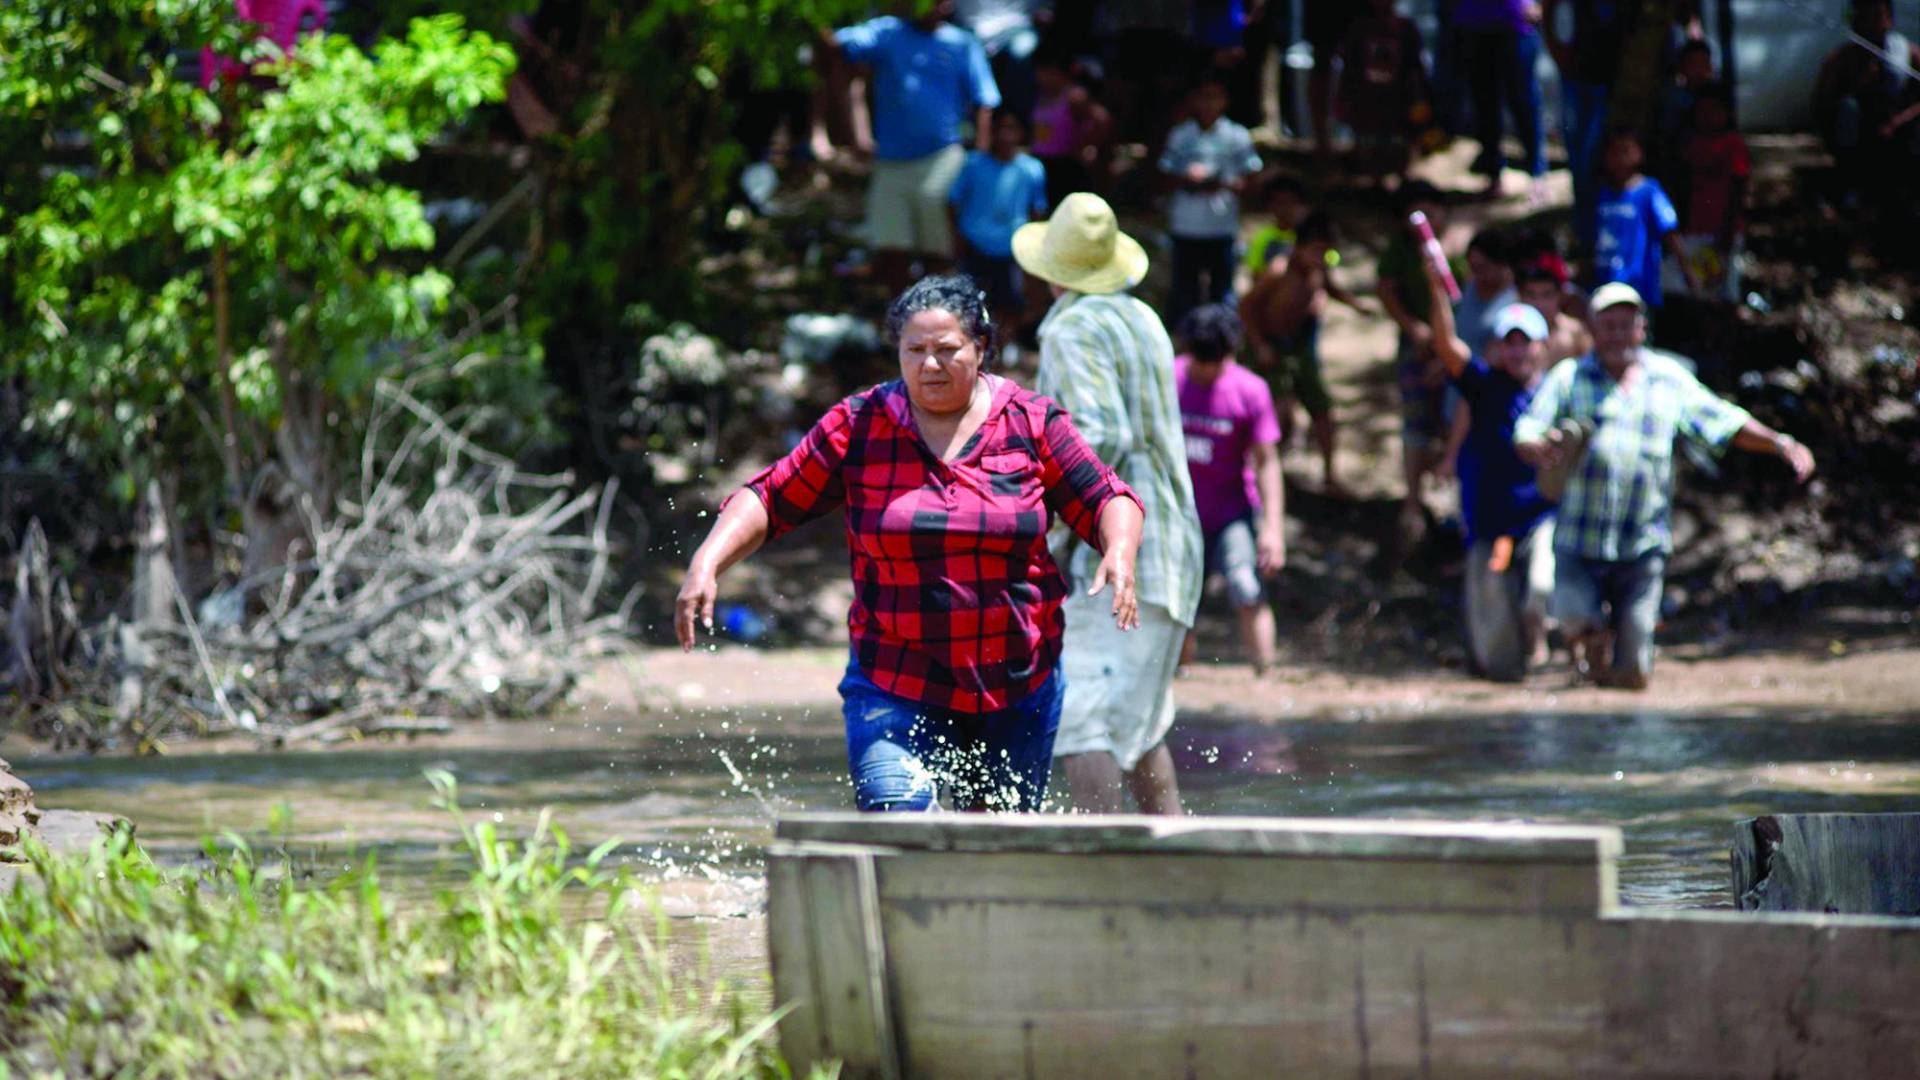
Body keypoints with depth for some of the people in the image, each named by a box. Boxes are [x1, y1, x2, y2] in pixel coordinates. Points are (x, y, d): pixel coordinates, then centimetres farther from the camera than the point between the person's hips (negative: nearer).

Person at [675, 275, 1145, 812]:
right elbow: (768, 500, 2)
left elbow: (1107, 502, 5)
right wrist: (706, 565, -14)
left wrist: (1119, 555, -17)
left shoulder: (1032, 422, 2)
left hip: (1018, 691, 2)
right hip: (896, 687, -2)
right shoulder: (857, 426, 0)